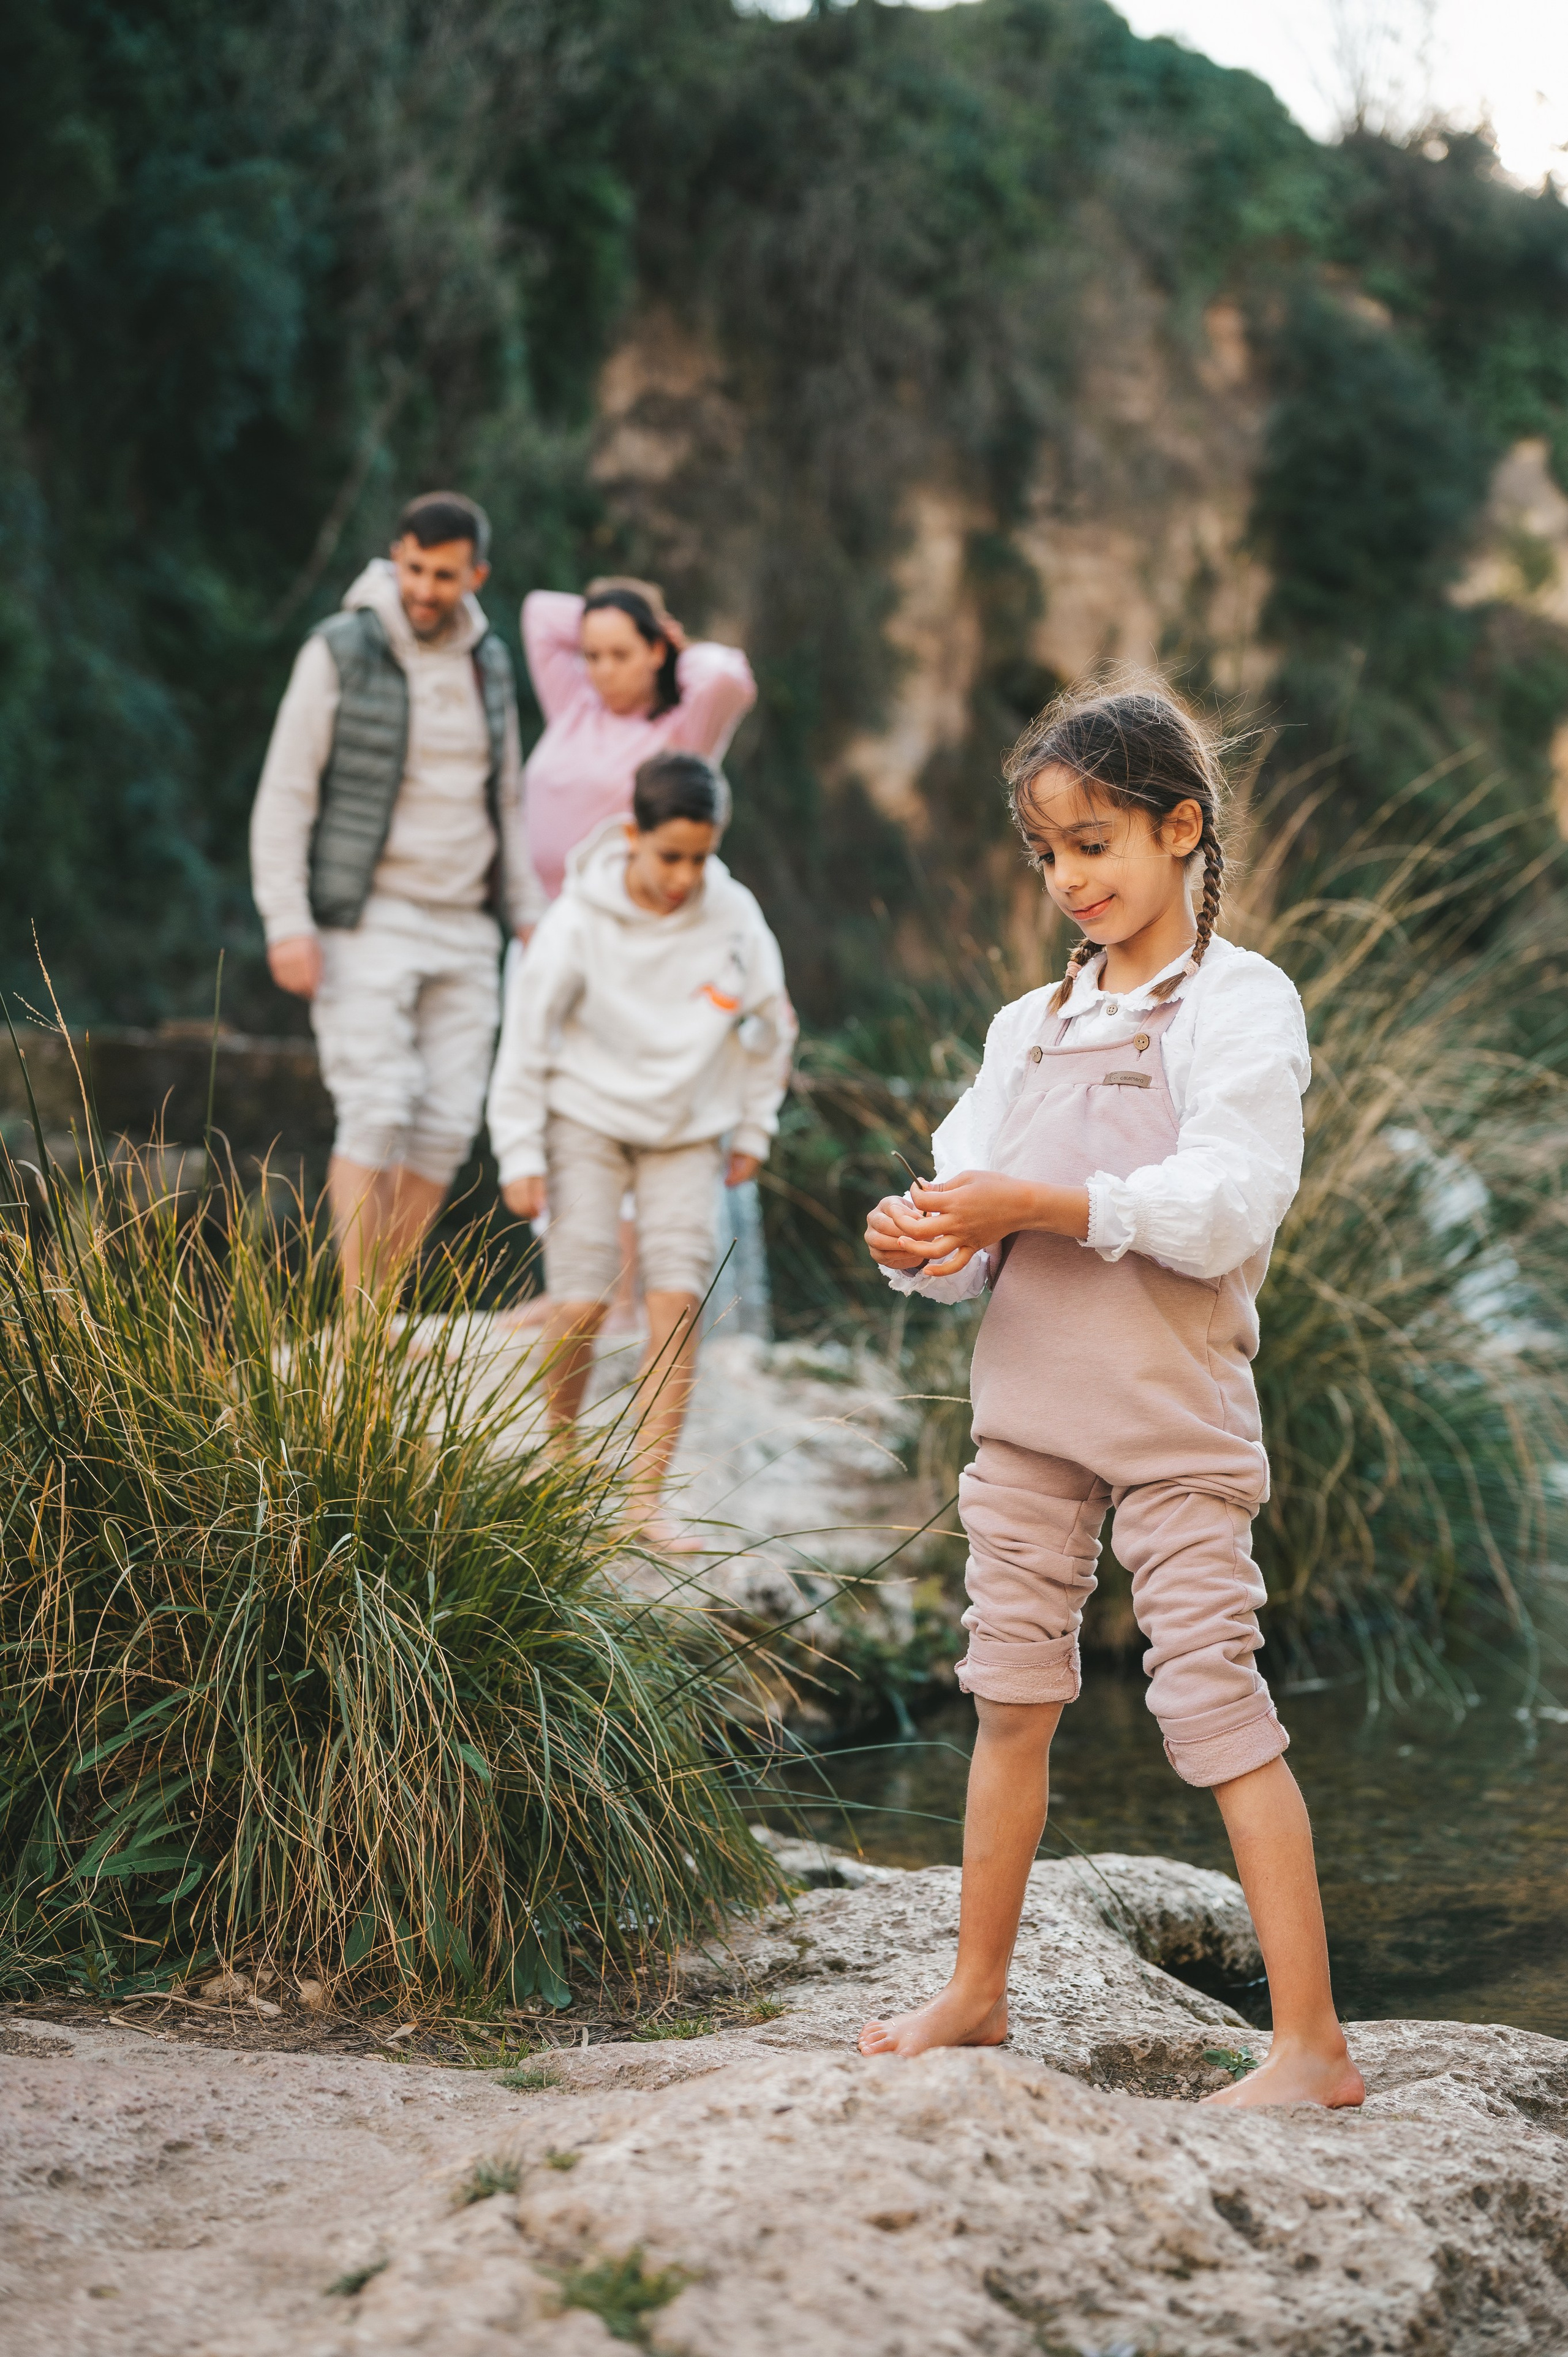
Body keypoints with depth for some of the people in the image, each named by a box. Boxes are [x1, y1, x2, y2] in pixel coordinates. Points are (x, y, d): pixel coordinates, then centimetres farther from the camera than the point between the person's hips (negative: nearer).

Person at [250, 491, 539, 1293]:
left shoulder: (489, 663, 10)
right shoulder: (339, 652, -7)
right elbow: (284, 795, -8)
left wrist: (531, 914, 13)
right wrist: (287, 924, -15)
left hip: (463, 927, 5)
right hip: (366, 923, -5)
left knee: (449, 1122, 0)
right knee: (377, 1113, -12)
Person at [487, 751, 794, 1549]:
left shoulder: (733, 916, -8)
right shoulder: (580, 919, -15)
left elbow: (770, 1026, 7)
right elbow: (527, 1034, -7)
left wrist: (752, 1131, 11)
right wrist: (521, 1154, -8)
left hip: (688, 1130, 2)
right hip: (586, 1116, -2)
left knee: (679, 1297, -10)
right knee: (580, 1302, -9)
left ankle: (646, 1493, -5)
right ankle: (561, 1448, 17)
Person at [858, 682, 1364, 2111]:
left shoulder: (1239, 1004, -6)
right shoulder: (1033, 1025, 14)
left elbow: (1226, 1207, -18)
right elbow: (980, 1218, 9)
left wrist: (1037, 1206, -24)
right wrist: (926, 1242, -14)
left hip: (1174, 1409, -6)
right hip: (1029, 1403, 6)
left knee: (1214, 1695, -8)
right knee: (1012, 1694, 12)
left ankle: (1314, 2043, -5)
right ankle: (978, 1993, 24)